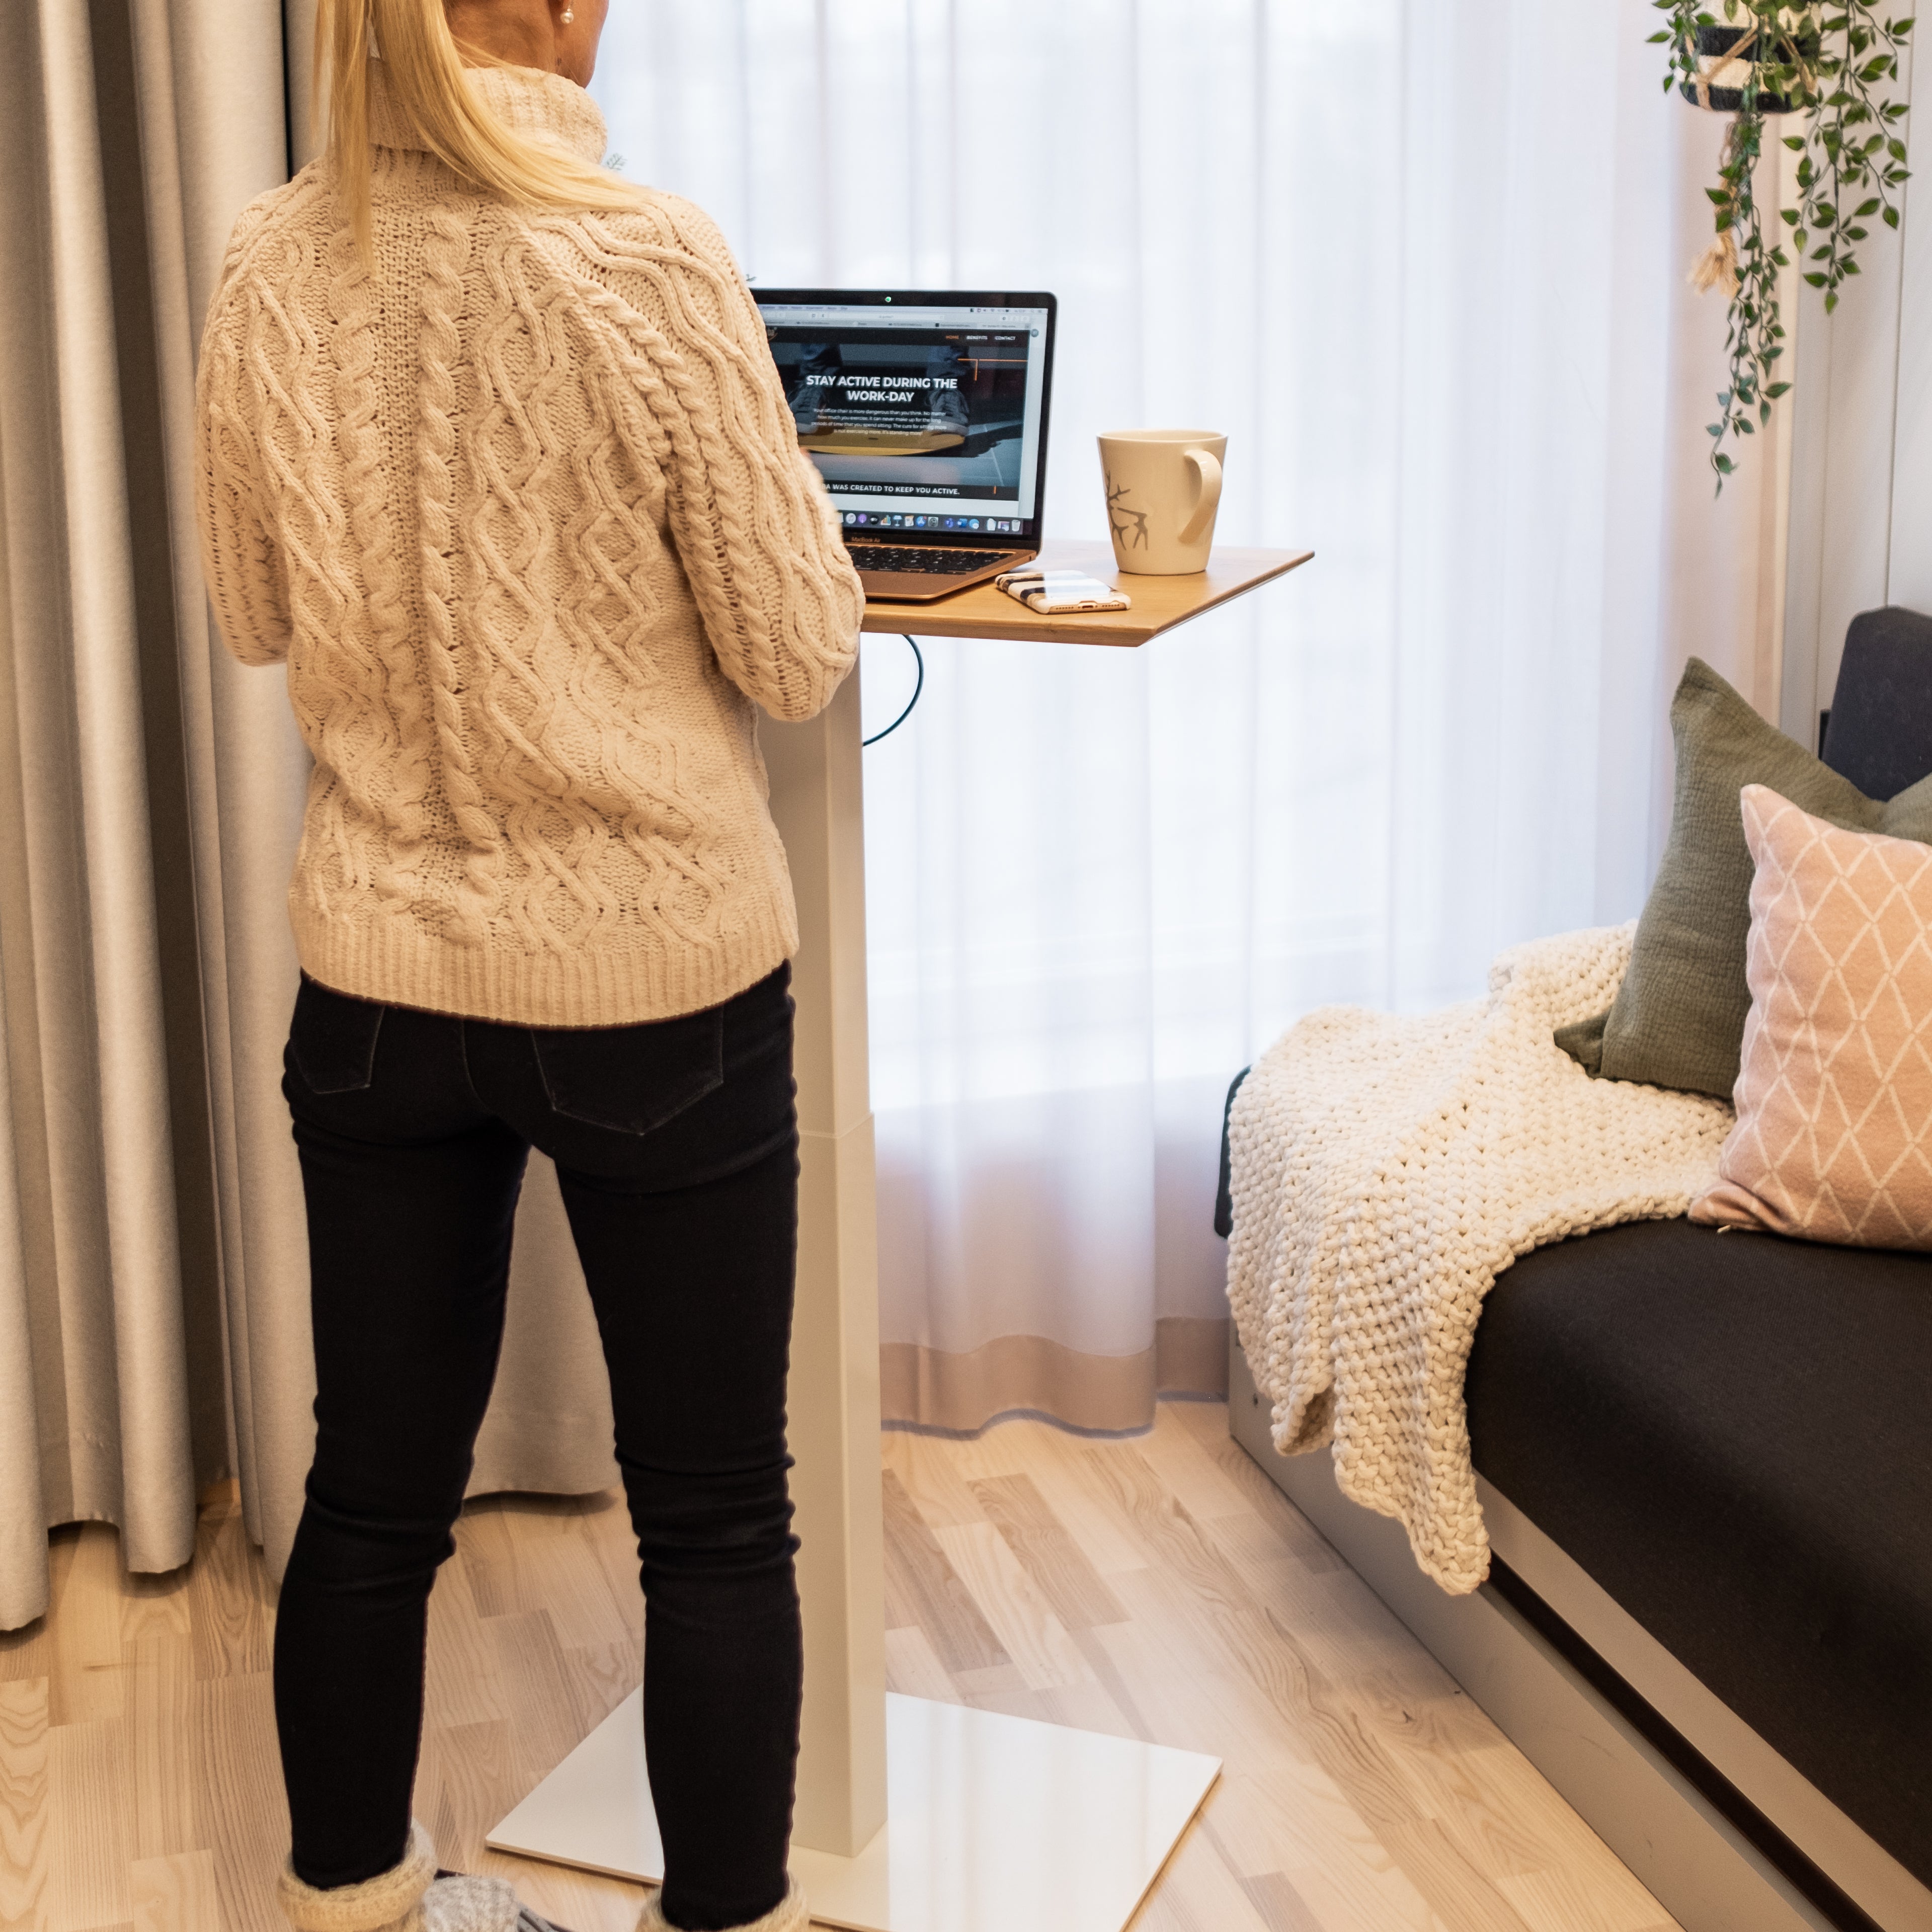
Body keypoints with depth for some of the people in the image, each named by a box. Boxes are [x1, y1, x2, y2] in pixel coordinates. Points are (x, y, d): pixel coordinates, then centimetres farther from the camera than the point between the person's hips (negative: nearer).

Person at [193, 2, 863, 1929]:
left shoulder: (273, 267, -2)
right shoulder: (644, 262, -16)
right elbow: (794, 652, -9)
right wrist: (767, 474, 8)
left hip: (379, 972, 5)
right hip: (653, 975, -5)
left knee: (373, 1488, 17)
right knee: (714, 1517, 10)